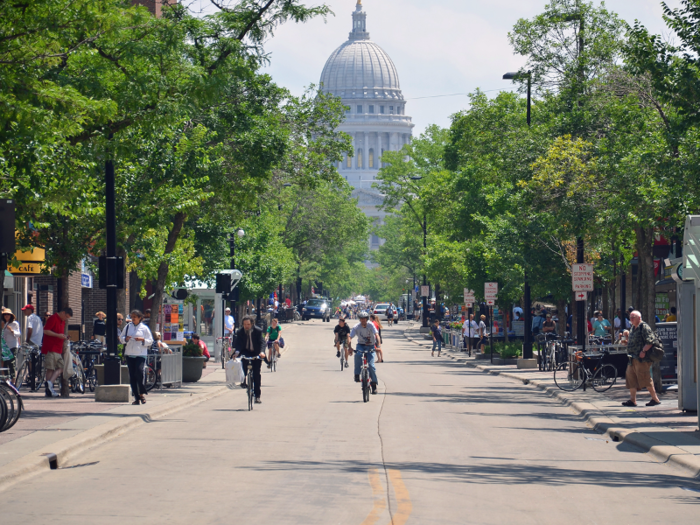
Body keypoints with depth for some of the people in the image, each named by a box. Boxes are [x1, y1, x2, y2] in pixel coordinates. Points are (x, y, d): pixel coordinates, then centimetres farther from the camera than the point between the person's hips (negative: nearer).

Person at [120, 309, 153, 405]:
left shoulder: (144, 328, 4)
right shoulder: (128, 327, 11)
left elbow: (150, 341, 5)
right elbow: (121, 338, 15)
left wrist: (142, 339, -12)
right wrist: (126, 339, -7)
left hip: (140, 354, -3)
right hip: (129, 354, 3)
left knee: (139, 372, -19)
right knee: (132, 376, 1)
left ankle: (142, 393, -3)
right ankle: (137, 398, 6)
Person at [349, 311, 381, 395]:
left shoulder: (371, 325, -15)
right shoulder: (356, 327, -12)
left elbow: (377, 335, -25)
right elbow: (350, 337, -19)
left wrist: (379, 345, -40)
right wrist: (349, 347, -37)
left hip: (370, 347, -1)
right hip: (361, 345, 1)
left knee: (371, 365, -14)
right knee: (358, 355, -35)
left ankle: (374, 384, -2)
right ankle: (357, 375, -23)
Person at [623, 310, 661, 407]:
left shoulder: (644, 327, -11)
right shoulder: (633, 328, 18)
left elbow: (650, 341, -20)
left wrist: (643, 351, -23)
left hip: (642, 358, -10)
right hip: (633, 358, 10)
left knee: (645, 379, -8)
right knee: (631, 378, 8)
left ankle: (655, 399, -1)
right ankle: (632, 400, 12)